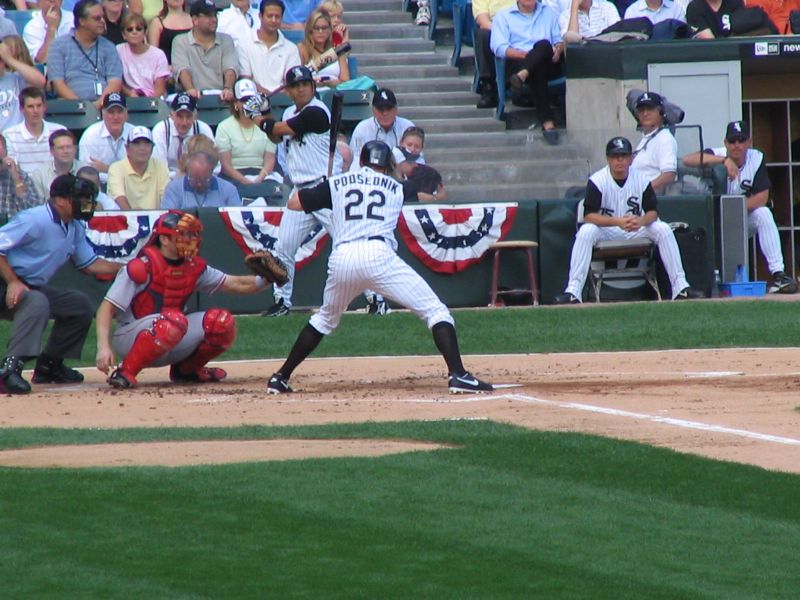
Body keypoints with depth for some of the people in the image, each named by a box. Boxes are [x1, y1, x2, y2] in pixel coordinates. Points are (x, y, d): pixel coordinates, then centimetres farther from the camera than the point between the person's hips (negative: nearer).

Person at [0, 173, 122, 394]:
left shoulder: (75, 228, 9)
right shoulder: (35, 220, -20)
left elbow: (89, 264, 17)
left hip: (32, 287, 10)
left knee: (80, 304, 10)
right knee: (36, 302, -36)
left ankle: (49, 365, 15)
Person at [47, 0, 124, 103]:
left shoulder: (108, 47, 14)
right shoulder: (59, 45, 8)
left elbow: (115, 83, 4)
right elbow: (58, 84, 0)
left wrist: (99, 104, -16)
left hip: (103, 105, 2)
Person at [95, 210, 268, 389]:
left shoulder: (194, 267, 3)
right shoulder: (142, 267, -17)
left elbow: (234, 284, 3)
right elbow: (107, 308, -18)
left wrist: (263, 280, -17)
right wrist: (103, 347, -30)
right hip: (129, 339, -7)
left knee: (222, 322, -9)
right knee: (175, 320, -36)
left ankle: (186, 369, 12)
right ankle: (125, 373, -24)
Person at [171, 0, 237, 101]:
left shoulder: (226, 40, 14)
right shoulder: (180, 42, 7)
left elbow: (230, 69, -2)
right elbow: (182, 70, -9)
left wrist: (228, 88, -25)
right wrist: (190, 89, -31)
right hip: (194, 99, -2)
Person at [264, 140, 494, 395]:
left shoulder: (336, 184, 21)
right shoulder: (396, 188, 21)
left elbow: (293, 203, 22)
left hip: (341, 260, 3)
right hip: (378, 254, -3)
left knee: (324, 319, 28)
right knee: (436, 311, 1)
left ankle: (280, 378, 27)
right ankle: (457, 374, -17)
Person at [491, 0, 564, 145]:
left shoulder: (549, 13, 28)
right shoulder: (503, 17, 16)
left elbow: (560, 40, 18)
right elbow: (499, 48, 1)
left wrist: (558, 49, -7)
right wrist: (526, 54, -14)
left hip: (549, 64, 2)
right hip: (517, 63, -2)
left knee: (544, 44, -36)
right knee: (538, 69, -40)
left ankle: (522, 75, -62)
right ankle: (547, 122, -51)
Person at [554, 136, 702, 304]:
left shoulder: (641, 180, -3)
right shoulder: (597, 181, -12)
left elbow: (653, 211, -5)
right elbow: (589, 216, -21)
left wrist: (641, 221, -30)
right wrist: (618, 221, -34)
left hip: (636, 232, 3)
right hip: (605, 231, -3)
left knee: (663, 229, -20)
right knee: (586, 231, -34)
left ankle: (680, 287, -20)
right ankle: (573, 291, -40)